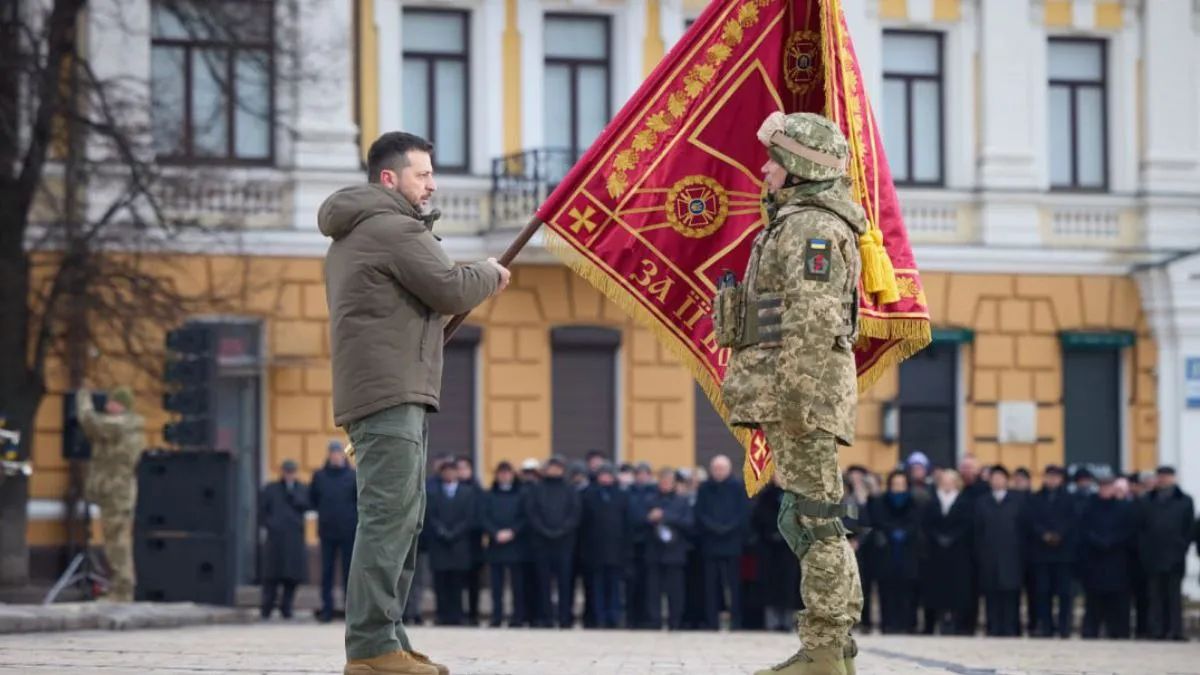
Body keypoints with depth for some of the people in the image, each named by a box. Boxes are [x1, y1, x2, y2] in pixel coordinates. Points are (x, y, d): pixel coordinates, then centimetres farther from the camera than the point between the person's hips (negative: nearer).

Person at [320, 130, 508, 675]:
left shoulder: (351, 236, 23)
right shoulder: (395, 228, -10)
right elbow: (450, 289, -14)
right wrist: (491, 275, 5)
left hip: (386, 390, 11)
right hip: (391, 393, -11)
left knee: (402, 519, 13)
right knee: (389, 516, -14)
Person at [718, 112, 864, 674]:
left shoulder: (811, 229, -12)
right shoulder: (798, 225, 22)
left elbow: (812, 326, -20)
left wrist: (795, 397, -24)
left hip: (802, 394, -11)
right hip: (796, 397, 11)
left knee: (814, 517, -10)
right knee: (807, 519, 12)